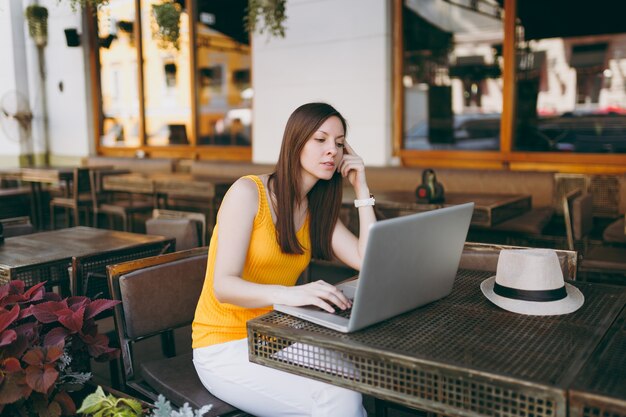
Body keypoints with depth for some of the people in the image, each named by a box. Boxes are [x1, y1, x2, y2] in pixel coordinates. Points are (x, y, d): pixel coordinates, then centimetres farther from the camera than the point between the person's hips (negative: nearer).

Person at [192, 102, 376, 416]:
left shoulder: (317, 211, 7)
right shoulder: (248, 191, -13)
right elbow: (224, 286, -22)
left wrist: (361, 188, -3)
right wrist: (288, 294, -40)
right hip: (224, 347, -6)